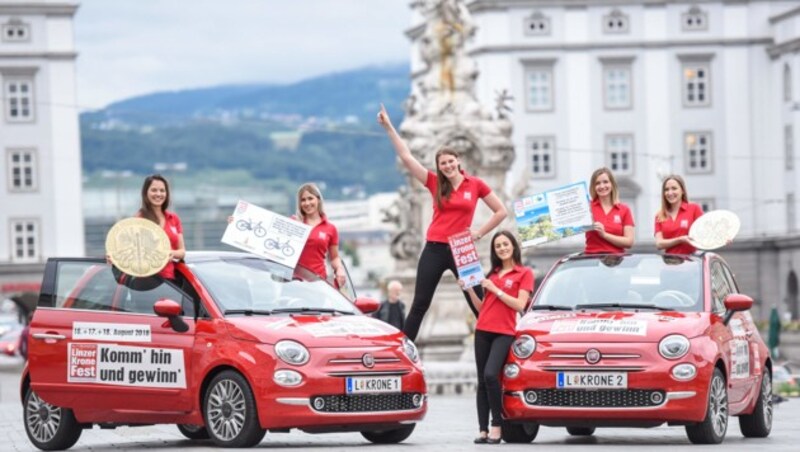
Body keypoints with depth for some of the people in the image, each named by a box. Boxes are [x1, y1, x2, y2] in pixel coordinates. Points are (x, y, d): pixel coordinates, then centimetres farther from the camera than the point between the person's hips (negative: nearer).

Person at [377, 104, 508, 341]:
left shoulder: (475, 185, 2)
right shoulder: (435, 183, 4)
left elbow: (500, 211, 8)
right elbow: (406, 157, 1)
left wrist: (479, 233, -1)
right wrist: (389, 127, -3)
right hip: (434, 249, 1)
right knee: (419, 305, 4)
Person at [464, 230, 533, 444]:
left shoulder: (524, 273, 3)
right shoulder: (492, 274, 17)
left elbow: (520, 305, -8)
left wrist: (495, 290, -8)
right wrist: (470, 290, 6)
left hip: (504, 332, -5)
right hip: (483, 330, 5)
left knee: (490, 375, -23)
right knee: (482, 381, 1)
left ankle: (496, 426, -15)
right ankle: (483, 430, 1)